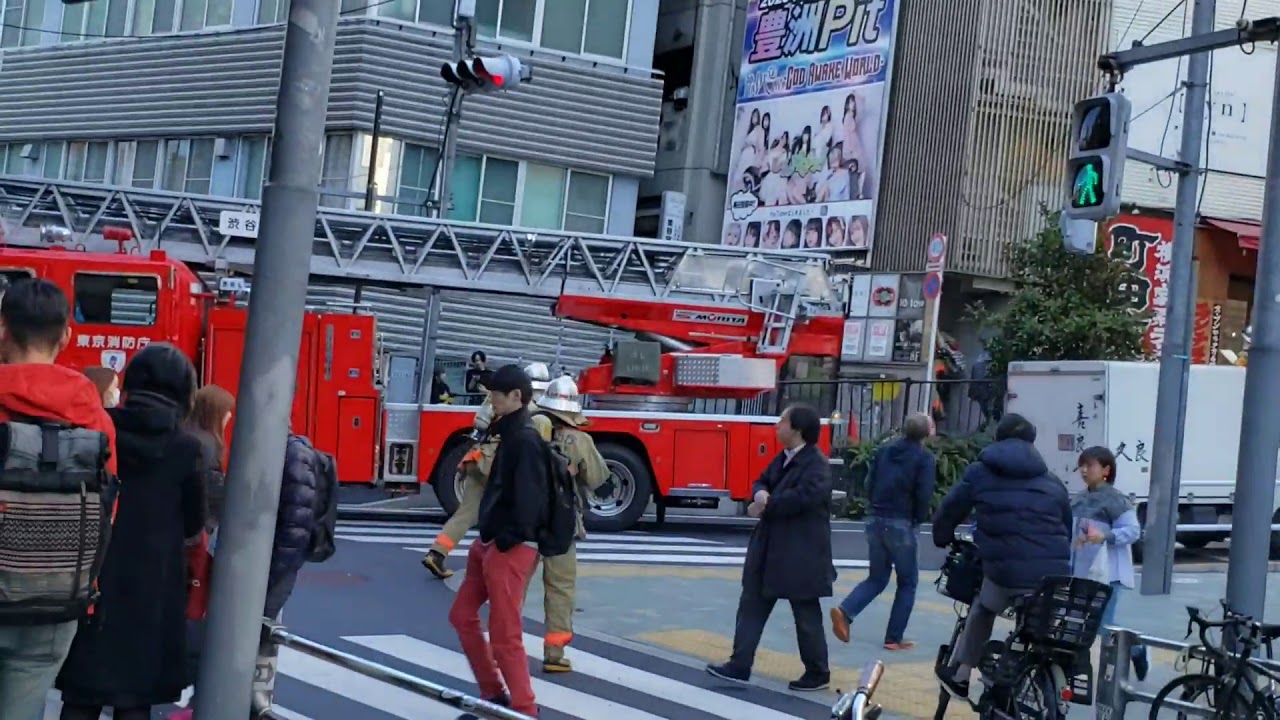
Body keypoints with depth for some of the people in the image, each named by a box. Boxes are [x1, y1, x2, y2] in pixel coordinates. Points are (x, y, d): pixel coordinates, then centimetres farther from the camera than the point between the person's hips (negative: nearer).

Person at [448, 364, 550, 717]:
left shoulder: (525, 439, -16)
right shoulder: (511, 435, 14)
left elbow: (529, 496, -23)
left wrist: (508, 539, -24)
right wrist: (488, 538, 13)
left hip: (510, 548, -11)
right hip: (490, 542, 11)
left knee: (505, 635, -7)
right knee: (462, 615, 18)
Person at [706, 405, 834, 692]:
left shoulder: (816, 464, -18)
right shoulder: (783, 458, 11)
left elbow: (803, 496, -30)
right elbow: (762, 481, 14)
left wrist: (766, 505, -19)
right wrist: (761, 493, -11)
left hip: (801, 553, -9)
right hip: (770, 548, 9)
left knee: (806, 615, 4)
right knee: (752, 605, 7)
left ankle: (818, 673, 18)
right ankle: (740, 665, 10)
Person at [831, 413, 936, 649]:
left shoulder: (883, 451, 9)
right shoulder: (925, 458, -6)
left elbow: (869, 485, 9)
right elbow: (924, 495, -13)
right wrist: (920, 519, 2)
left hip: (875, 521, 5)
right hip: (901, 525, -5)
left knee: (877, 578, 15)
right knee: (908, 582, 9)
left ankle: (845, 611, -8)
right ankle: (894, 638, 7)